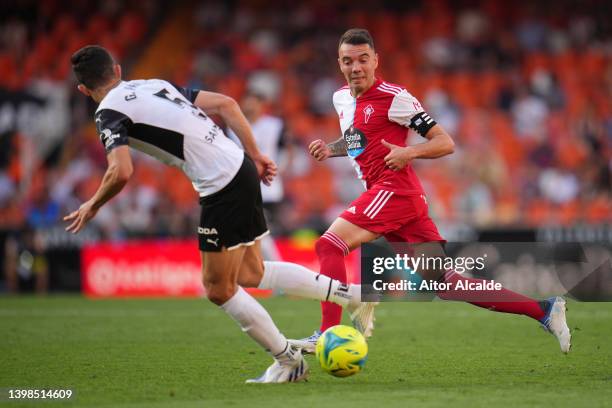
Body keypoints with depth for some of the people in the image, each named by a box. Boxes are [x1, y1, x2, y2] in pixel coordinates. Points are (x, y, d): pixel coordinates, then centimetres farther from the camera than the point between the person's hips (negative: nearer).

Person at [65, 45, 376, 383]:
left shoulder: (109, 112, -5)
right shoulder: (156, 86, 18)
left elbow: (121, 172, -20)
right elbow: (225, 103, 17)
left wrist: (92, 206, -2)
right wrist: (254, 155, 20)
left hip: (223, 187, -8)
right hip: (241, 169, 8)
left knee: (218, 289, 6)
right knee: (251, 273, 21)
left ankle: (289, 362, 12)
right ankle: (353, 295, 22)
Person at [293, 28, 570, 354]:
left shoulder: (393, 97, -8)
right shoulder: (341, 98, 16)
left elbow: (445, 143, -8)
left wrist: (409, 152, -25)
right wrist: (330, 149, 15)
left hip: (394, 189, -8)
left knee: (329, 245, -17)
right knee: (447, 284, 4)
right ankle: (544, 310, 6)